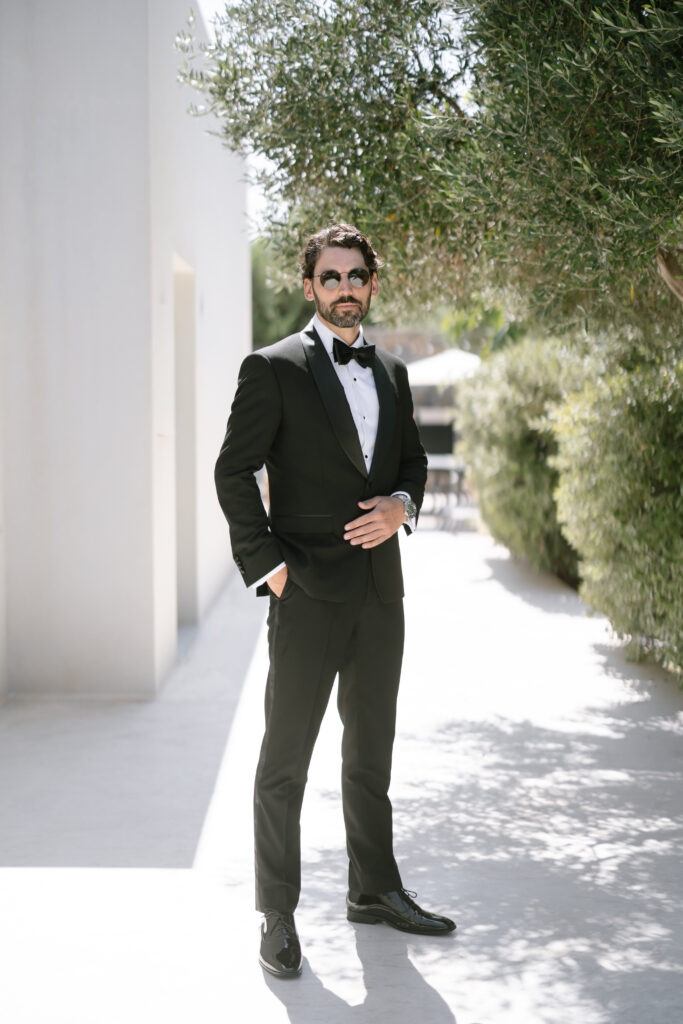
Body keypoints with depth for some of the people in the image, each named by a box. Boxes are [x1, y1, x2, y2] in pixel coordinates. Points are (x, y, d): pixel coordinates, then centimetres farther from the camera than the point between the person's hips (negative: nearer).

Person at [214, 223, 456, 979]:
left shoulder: (392, 372, 13)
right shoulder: (273, 369, -5)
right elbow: (234, 471, -8)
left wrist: (400, 505, -2)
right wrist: (266, 565, -13)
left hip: (380, 590, 6)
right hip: (309, 591, -6)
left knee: (372, 751, 16)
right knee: (285, 760, 1)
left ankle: (374, 891, 30)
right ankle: (276, 915, 11)